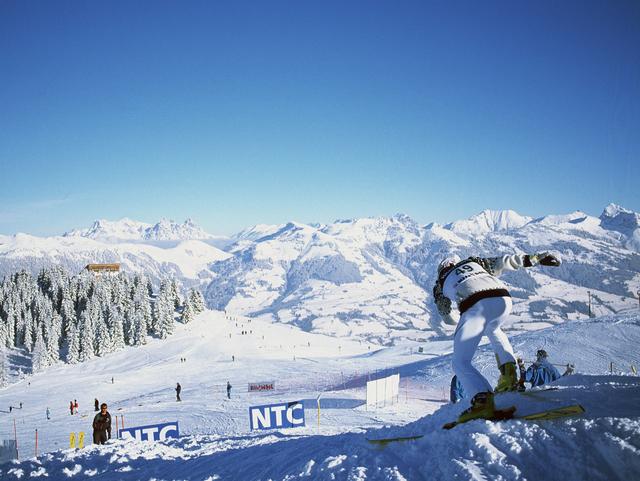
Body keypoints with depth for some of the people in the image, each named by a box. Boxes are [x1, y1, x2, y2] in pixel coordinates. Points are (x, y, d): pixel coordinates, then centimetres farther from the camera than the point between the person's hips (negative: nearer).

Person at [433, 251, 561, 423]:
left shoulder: (440, 285, 32)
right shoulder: (473, 262, 38)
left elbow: (447, 317, 40)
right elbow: (503, 262, 33)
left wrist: (465, 323, 59)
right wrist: (536, 257, 38)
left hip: (474, 306, -4)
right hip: (503, 299, 4)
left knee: (461, 363, 6)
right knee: (493, 329, 39)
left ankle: (482, 399, -19)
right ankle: (509, 373, 19)